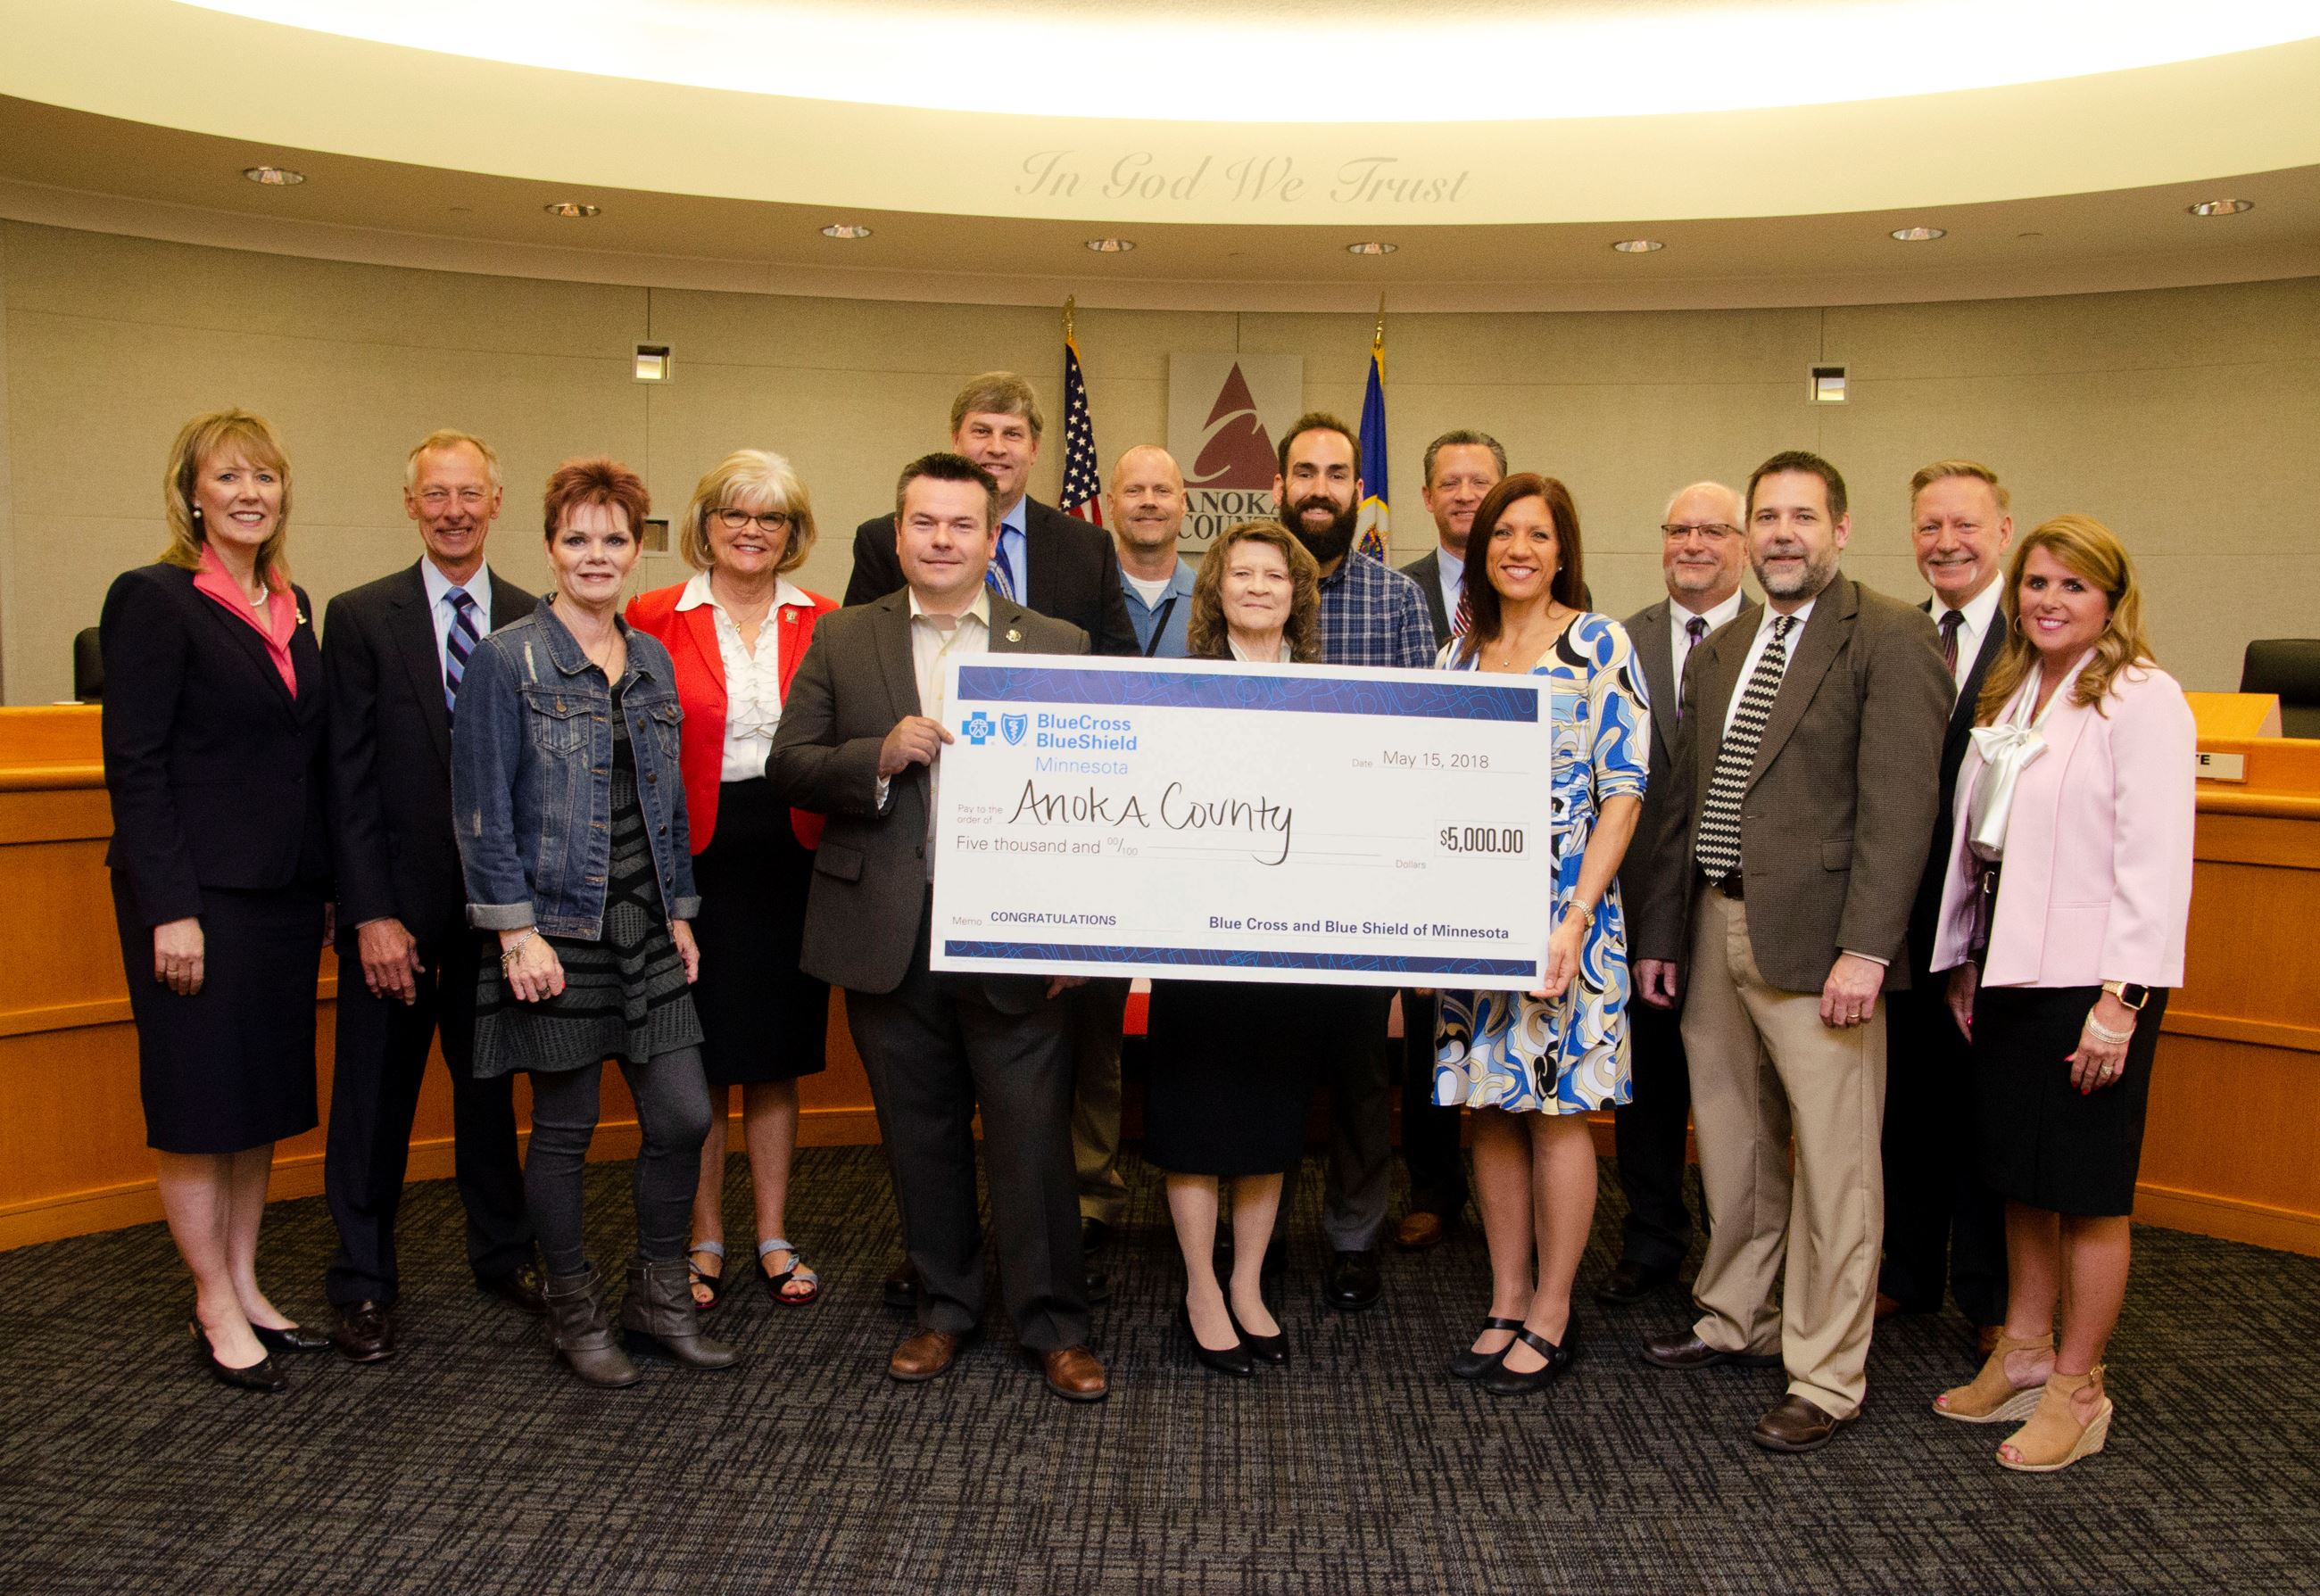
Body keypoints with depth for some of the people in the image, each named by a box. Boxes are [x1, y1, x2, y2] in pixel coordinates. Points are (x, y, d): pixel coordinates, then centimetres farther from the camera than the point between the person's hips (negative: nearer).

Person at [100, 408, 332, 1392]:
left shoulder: (292, 608, 11)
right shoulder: (154, 600, -8)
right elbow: (134, 766, -13)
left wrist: (331, 885, 10)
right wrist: (171, 909, -17)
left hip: (284, 893, 7)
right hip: (199, 895, -7)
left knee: (263, 1101, 14)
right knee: (201, 1108, 4)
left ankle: (245, 1288, 26)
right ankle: (216, 1312, 16)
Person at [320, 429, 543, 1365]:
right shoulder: (361, 618, -2)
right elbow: (350, 777, -6)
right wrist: (372, 911, -12)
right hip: (397, 900, -2)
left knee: (490, 1082, 15)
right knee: (375, 1095, 8)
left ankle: (502, 1253, 30)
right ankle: (363, 1283, 22)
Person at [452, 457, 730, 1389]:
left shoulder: (652, 661, 11)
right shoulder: (507, 660, -6)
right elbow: (484, 807, -9)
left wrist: (680, 911, 11)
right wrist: (516, 930, -14)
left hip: (645, 926, 5)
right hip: (557, 928, -5)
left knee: (684, 1115, 4)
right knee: (564, 1128, 5)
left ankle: (657, 1294, 23)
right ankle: (574, 1312, 23)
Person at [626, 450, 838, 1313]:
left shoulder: (823, 624, 6)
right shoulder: (654, 619, -1)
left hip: (790, 857, 2)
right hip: (692, 861, -2)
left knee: (777, 1059, 11)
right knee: (696, 1064, 7)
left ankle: (774, 1240, 24)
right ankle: (705, 1243, 22)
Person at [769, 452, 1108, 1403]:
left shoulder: (1057, 645, 5)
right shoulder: (844, 640, 7)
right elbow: (789, 768, 3)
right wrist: (881, 756, -16)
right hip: (891, 934, 2)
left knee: (1033, 1133, 2)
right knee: (920, 1134, 13)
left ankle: (1051, 1323, 18)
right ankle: (945, 1306, 30)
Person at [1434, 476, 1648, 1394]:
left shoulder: (1599, 647, -4)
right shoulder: (1460, 653, 11)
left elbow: (1624, 792, -9)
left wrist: (1575, 919, -16)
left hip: (1563, 905, -5)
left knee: (1556, 1109, 1)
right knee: (1491, 1107, 9)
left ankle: (1551, 1317, 14)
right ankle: (1506, 1306, 21)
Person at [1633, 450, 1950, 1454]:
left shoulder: (1889, 638, -6)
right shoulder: (1717, 654, 16)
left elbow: (1898, 804, -13)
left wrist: (1865, 948, -19)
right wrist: (1660, 932, 15)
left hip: (1816, 940, -7)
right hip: (1717, 930, 7)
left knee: (1834, 1164, 1)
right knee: (1731, 1146, 18)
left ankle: (1825, 1380, 14)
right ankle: (1737, 1319, 36)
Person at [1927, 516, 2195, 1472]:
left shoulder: (2143, 700, -11)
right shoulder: (2010, 694, 12)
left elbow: (2156, 861, -16)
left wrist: (2120, 999, -19)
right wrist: (1965, 963, 12)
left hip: (2092, 981, -7)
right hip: (2009, 968, 7)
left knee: (2087, 1193, 5)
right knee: (2021, 1178, 16)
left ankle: (2076, 1391, 19)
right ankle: (2021, 1358, 30)